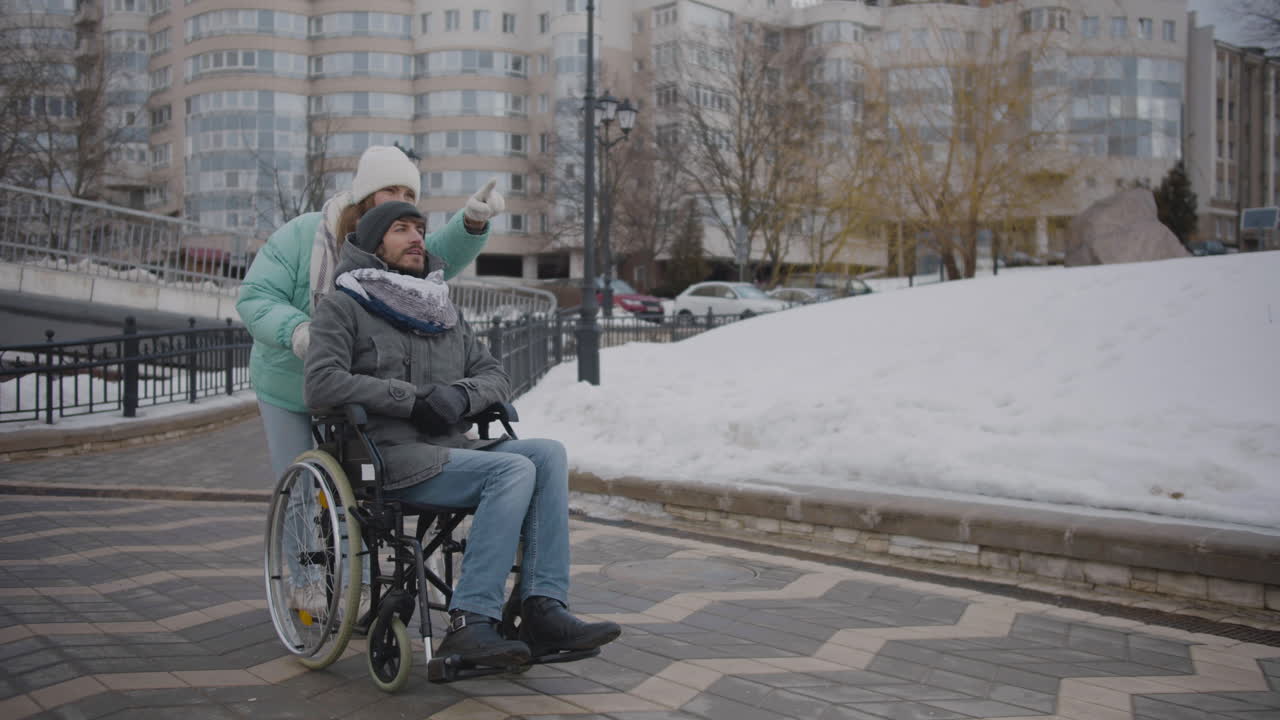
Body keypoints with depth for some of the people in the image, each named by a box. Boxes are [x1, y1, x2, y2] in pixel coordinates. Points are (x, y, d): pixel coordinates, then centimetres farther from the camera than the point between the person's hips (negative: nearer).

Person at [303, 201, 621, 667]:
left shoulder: (443, 312, 23)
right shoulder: (343, 308, 4)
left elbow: (495, 376, 17)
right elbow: (321, 385, -12)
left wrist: (462, 393, -7)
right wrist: (413, 399, -14)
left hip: (452, 448, 6)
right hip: (391, 456, -6)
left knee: (548, 454, -17)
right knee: (513, 470, -27)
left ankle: (543, 610, -25)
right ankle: (470, 622, -30)